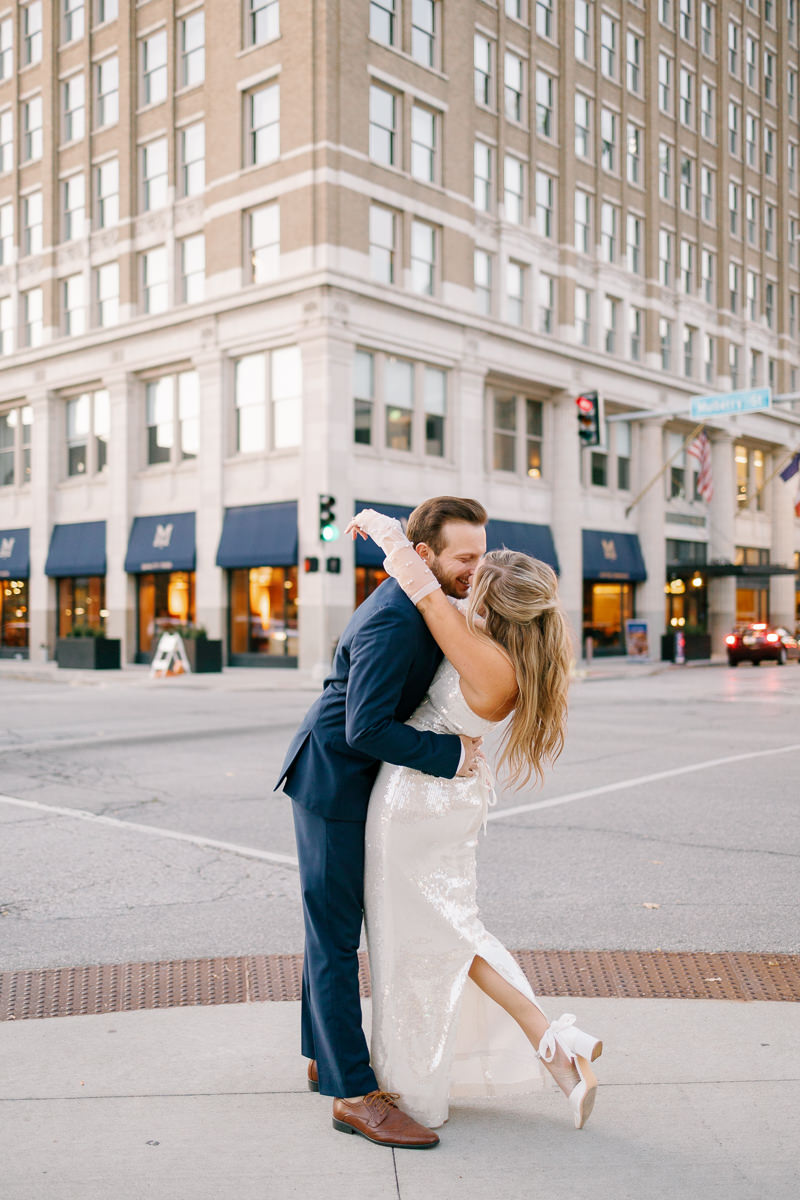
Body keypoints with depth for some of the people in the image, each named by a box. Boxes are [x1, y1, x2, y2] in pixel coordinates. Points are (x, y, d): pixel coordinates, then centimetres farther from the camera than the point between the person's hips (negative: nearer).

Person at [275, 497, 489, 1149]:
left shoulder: (419, 600, 5)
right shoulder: (393, 620, -26)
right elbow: (367, 728, -30)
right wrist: (452, 753, -24)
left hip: (348, 778, 10)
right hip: (333, 783, -10)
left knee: (334, 927, 18)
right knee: (335, 937, -3)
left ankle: (327, 1058, 32)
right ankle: (354, 1095, 4)